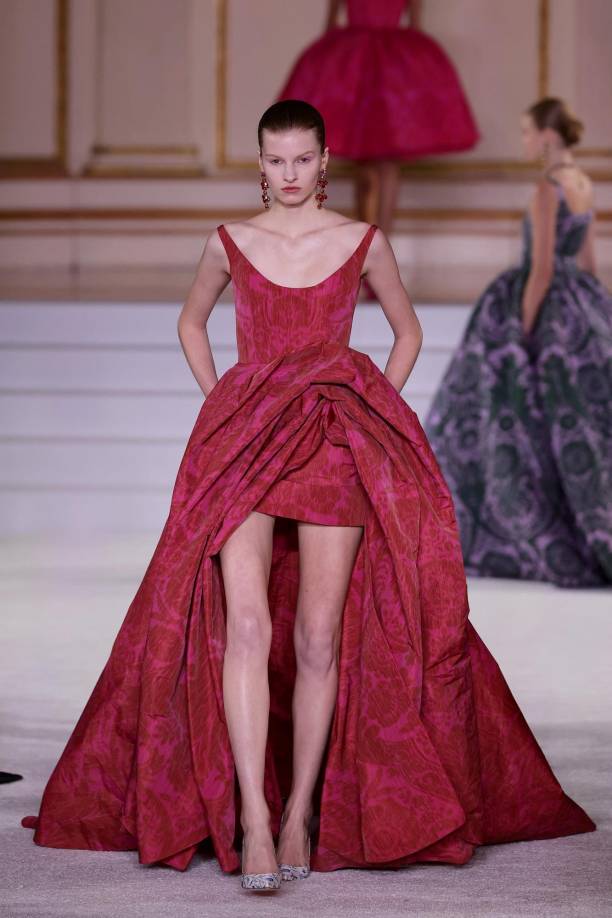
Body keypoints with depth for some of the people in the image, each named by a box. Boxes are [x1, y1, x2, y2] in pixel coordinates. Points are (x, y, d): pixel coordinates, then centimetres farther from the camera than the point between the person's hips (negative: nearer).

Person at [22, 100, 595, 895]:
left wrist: (368, 413, 8)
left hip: (337, 448, 0)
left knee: (320, 637, -3)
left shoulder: (363, 242, 5)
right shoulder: (230, 242, 7)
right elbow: (192, 323, 24)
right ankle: (252, 819, -18)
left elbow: (408, 332, 18)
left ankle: (301, 815, 7)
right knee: (246, 625, -16)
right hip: (245, 443, 0)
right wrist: (221, 407, 12)